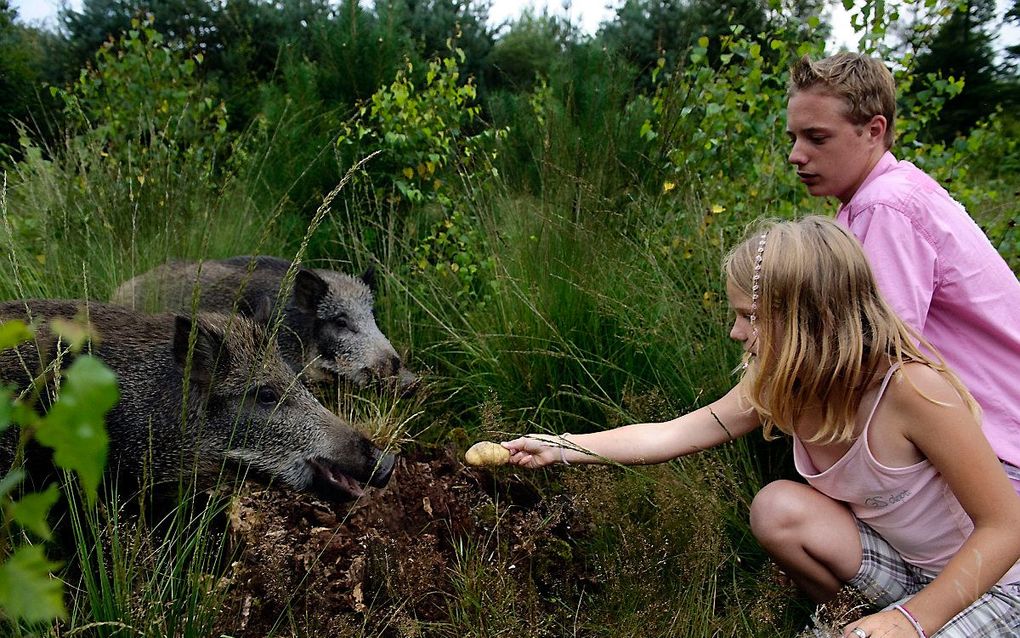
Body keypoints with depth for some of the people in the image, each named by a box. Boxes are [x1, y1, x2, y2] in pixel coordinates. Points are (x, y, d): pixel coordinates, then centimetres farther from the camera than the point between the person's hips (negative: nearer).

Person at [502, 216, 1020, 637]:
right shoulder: (777, 383, -12)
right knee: (778, 508, -18)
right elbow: (672, 434, -6)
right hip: (902, 564, 6)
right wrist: (559, 448, -7)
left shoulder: (910, 387, -31)